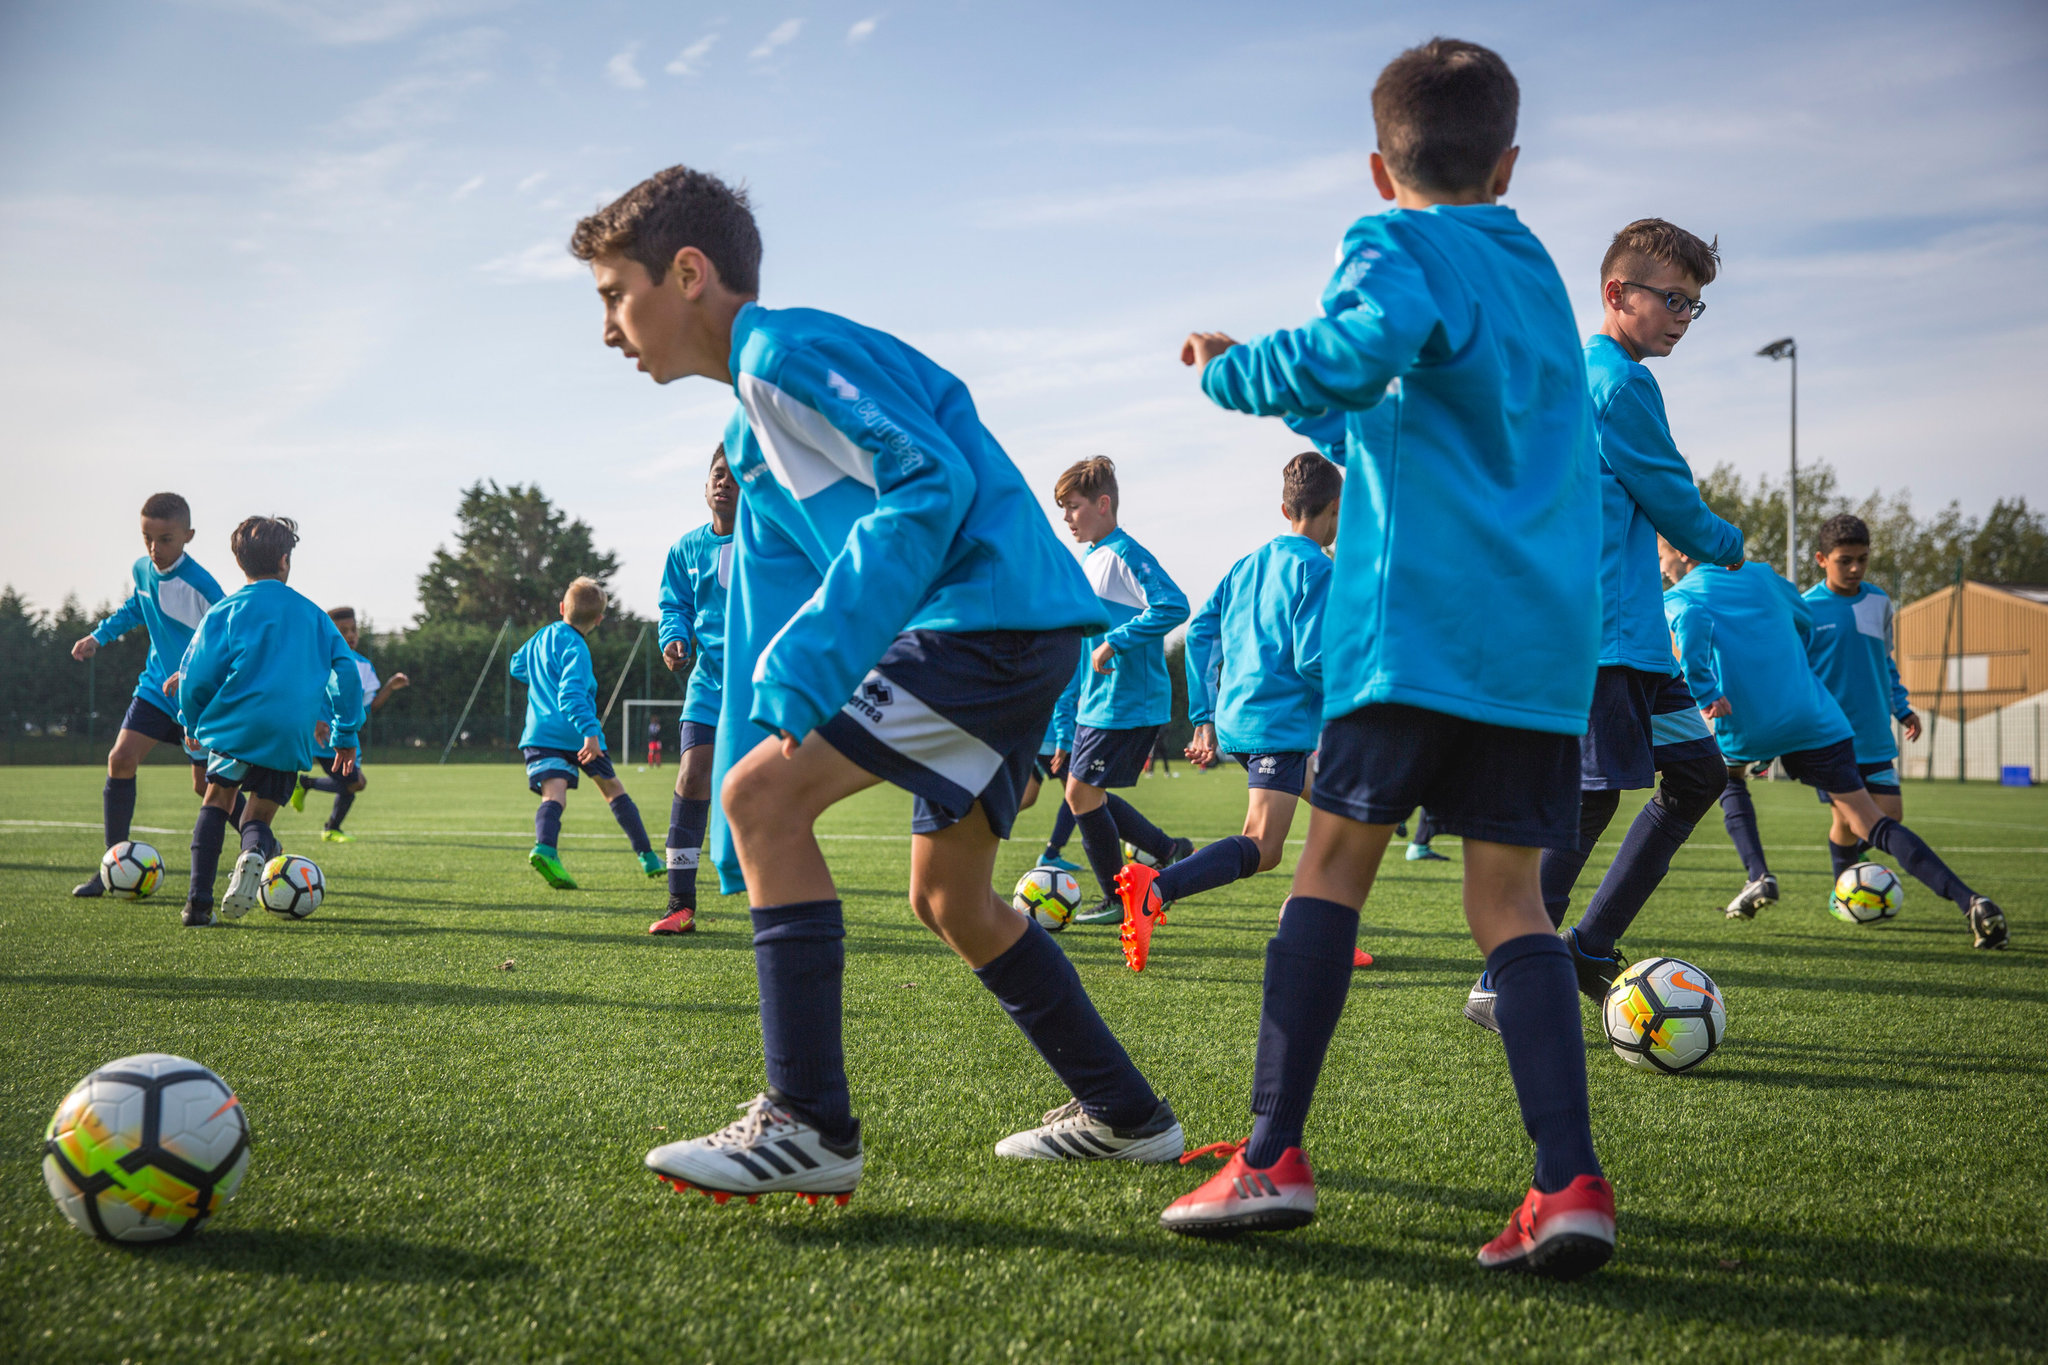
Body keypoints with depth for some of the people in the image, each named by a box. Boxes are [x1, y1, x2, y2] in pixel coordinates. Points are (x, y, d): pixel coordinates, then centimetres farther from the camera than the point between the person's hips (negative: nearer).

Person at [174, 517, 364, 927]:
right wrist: (346, 735, 15)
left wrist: (191, 724, 21)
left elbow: (195, 677, 3)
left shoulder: (226, 611, 5)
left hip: (236, 725, -2)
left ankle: (199, 902, 3)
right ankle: (254, 854, -24)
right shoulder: (312, 613, 14)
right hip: (291, 739, 2)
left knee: (216, 802, 16)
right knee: (259, 817, 14)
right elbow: (347, 671, 10)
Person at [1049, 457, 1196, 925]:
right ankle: (1170, 851, 22)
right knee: (1083, 795, 13)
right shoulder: (1089, 561, 15)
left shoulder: (1125, 554, -15)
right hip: (1095, 705, 10)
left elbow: (1173, 605, -28)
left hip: (1126, 705, -10)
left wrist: (1114, 642, -26)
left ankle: (1118, 901, 10)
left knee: (1083, 796, -4)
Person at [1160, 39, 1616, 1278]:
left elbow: (1369, 347, -22)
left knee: (1336, 860, 1)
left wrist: (1235, 373, -6)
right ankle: (1570, 1183, -7)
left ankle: (1274, 1157, -1)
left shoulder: (1396, 245, 1)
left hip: (1422, 617, -6)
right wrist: (1297, 396, 39)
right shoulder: (1537, 270, 25)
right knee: (1509, 894, 5)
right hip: (1548, 630, 6)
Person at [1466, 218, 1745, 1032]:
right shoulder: (1620, 383, -12)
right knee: (1591, 796, -11)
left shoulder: (1574, 374, 18)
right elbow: (1673, 504, -7)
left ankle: (1588, 949, 15)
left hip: (1633, 629, 10)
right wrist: (1728, 547, 11)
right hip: (1596, 627, -10)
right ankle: (1500, 988, -3)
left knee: (1696, 773, 11)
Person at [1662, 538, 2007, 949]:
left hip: (1744, 729, -3)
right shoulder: (1758, 574, 19)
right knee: (1871, 824, 1)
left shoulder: (1677, 597, 4)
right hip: (1813, 721, 3)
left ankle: (1757, 874, 14)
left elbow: (1691, 622, -21)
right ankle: (1970, 902, -17)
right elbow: (1805, 622, 34)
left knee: (1725, 773, 33)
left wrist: (1704, 694, -21)